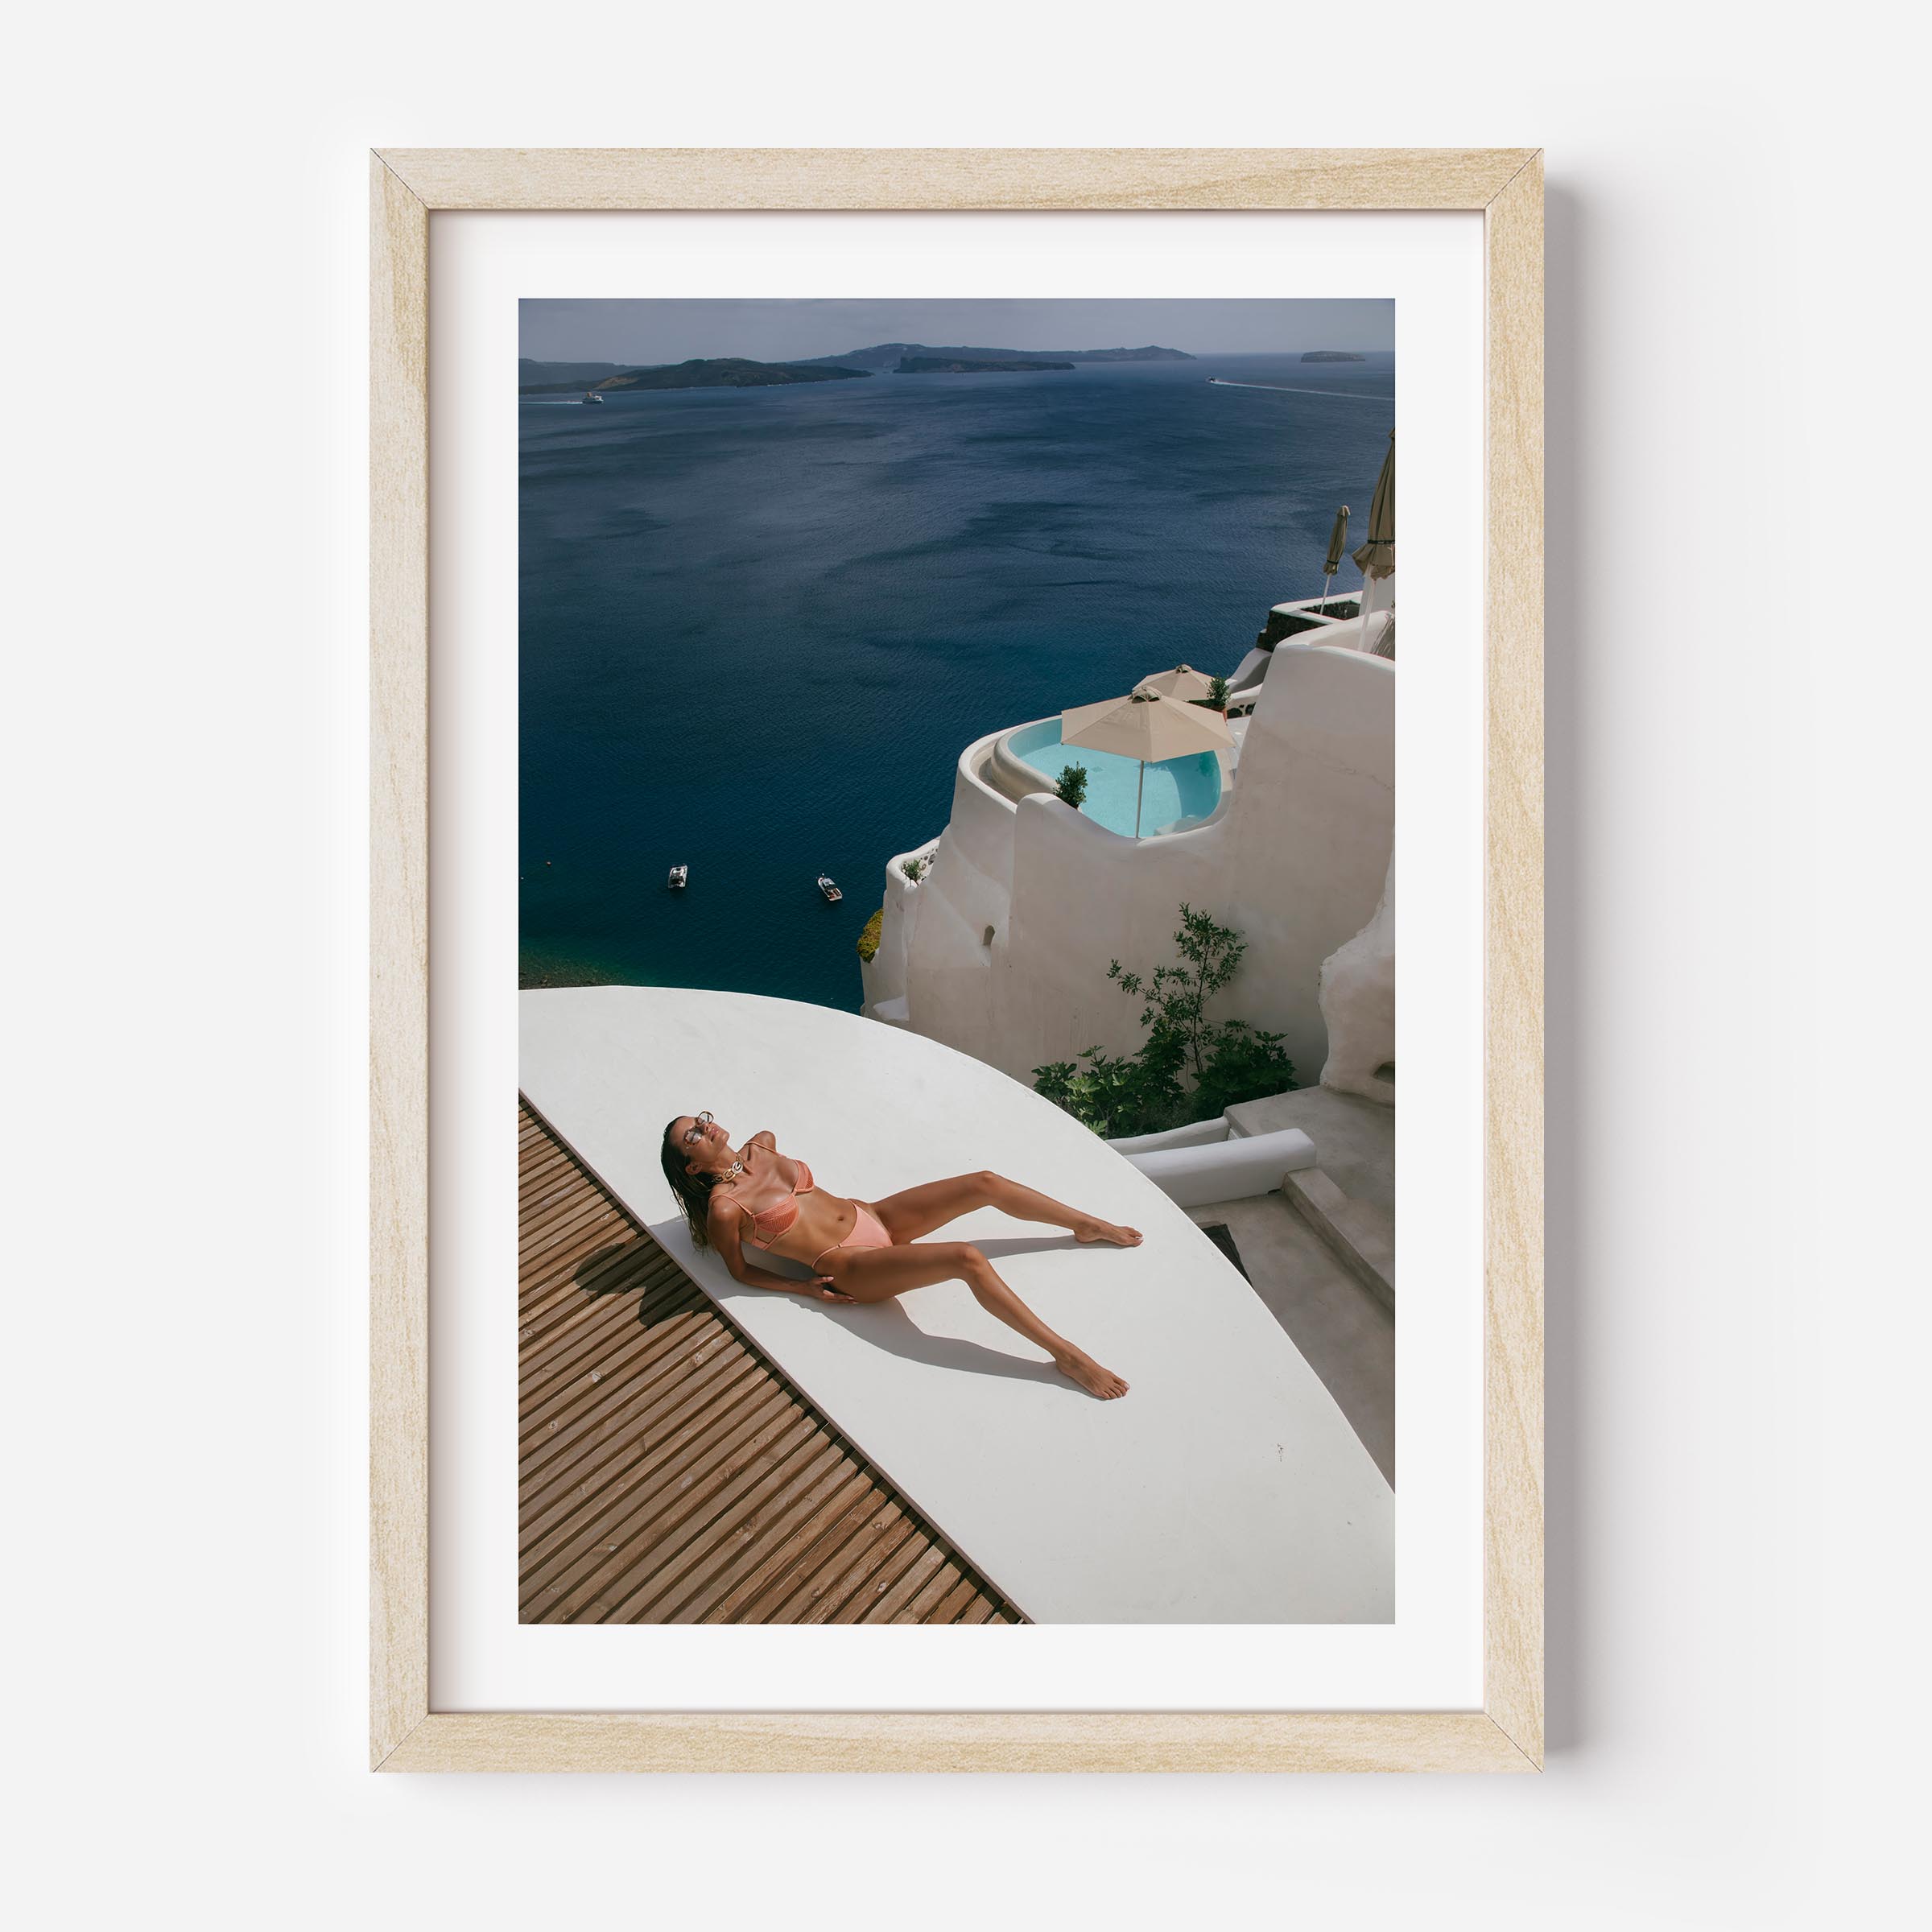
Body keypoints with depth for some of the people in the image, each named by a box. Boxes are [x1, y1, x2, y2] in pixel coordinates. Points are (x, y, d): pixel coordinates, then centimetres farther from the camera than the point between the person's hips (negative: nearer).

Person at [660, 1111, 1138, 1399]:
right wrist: (805, 1287, -9)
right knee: (968, 1260, -28)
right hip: (852, 1267, -8)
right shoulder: (725, 1209, -15)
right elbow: (740, 1271, -4)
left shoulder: (757, 1151, 5)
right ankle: (1066, 1355, -21)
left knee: (986, 1183, -5)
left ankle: (1087, 1225, 17)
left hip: (872, 1216, 8)